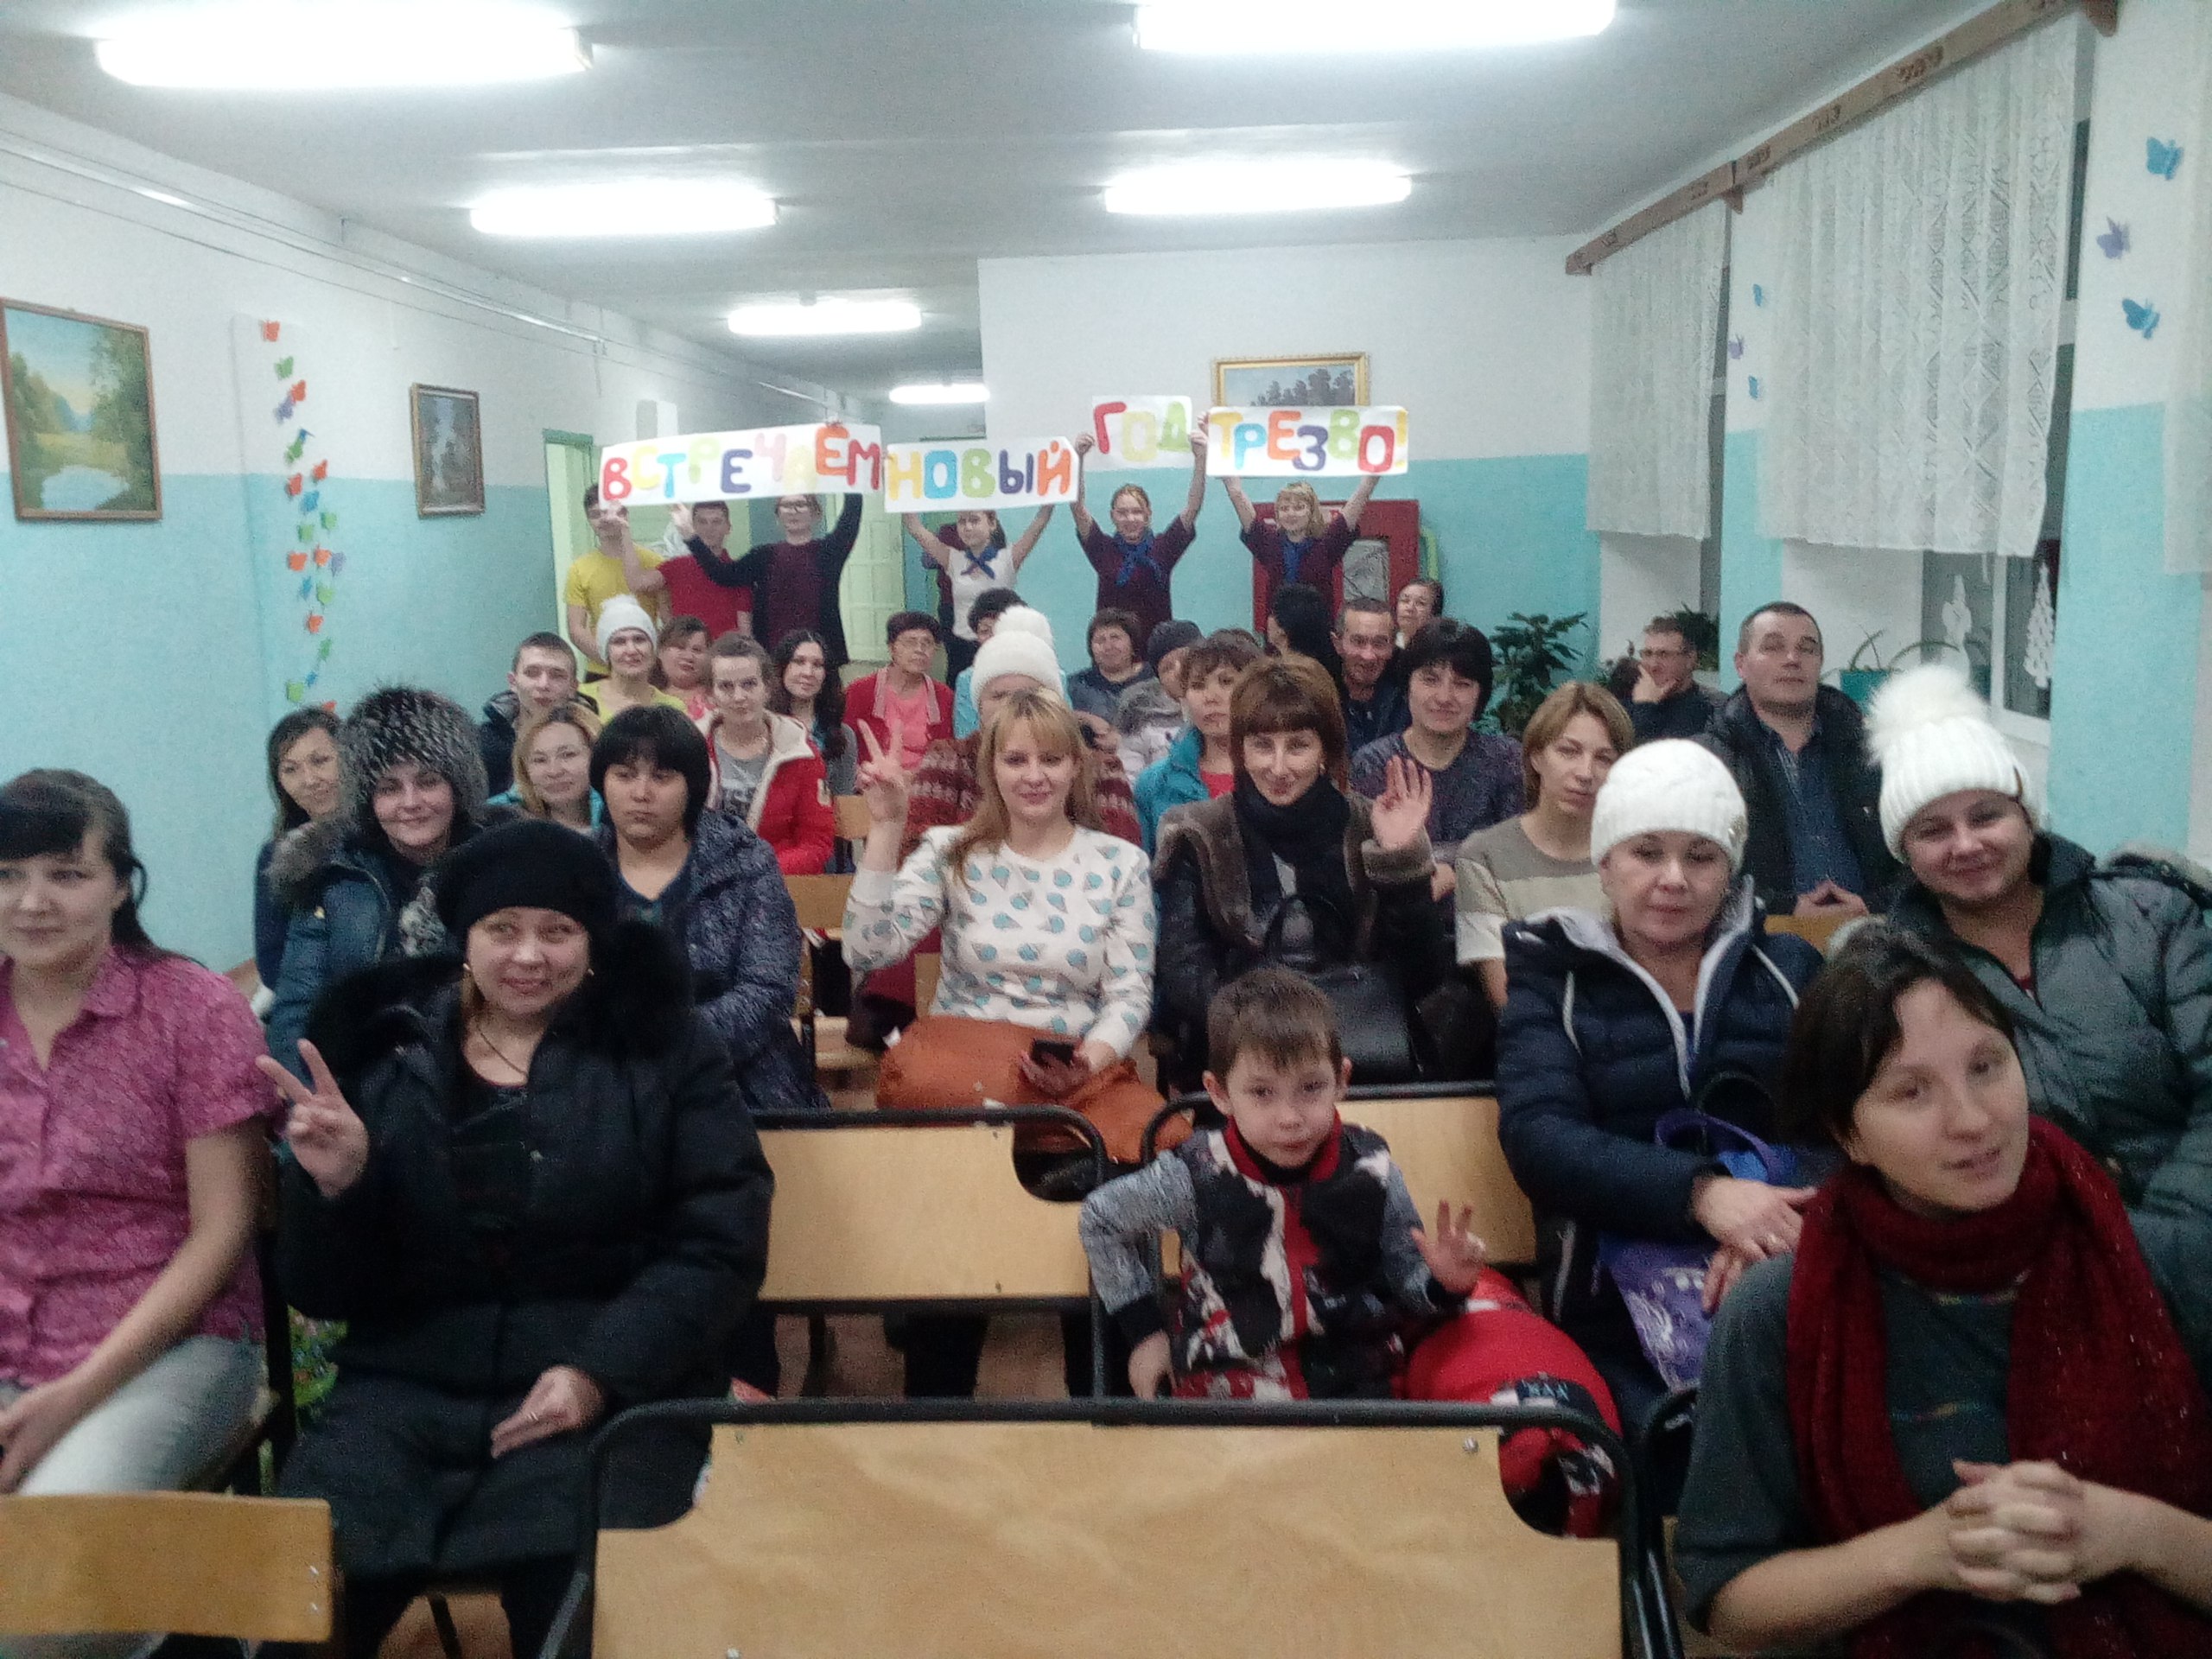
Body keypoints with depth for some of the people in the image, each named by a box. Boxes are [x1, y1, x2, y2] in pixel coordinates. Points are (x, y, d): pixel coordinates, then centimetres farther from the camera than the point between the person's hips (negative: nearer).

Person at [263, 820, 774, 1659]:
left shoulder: (666, 1048, 4)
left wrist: (601, 1371, -15)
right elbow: (325, 1294, 10)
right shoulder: (383, 1052, 9)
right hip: (406, 1387, 2)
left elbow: (719, 1249, -2)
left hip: (611, 1385, -2)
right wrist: (332, 1185, -11)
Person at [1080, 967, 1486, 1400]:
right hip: (1225, 1392, -1)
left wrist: (1443, 1282, -15)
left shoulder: (1370, 1171, -6)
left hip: (1359, 1386, 1)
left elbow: (1407, 1283, 7)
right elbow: (1101, 1218, 8)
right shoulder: (1197, 1179, -10)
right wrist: (1143, 1328, 8)